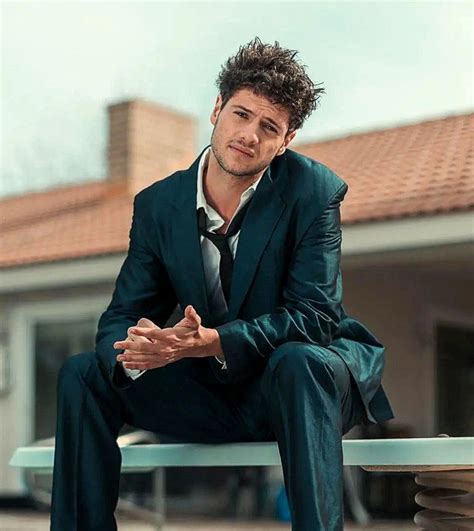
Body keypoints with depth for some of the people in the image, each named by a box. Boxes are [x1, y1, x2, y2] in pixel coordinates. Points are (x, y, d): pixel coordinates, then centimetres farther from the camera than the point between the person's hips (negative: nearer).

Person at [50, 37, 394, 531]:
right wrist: (138, 349, -30)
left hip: (307, 379, -3)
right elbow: (118, 320, -3)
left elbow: (315, 315, -19)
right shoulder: (158, 204, -2)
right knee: (81, 374, -10)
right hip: (212, 391, 4)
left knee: (298, 361, -38)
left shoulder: (313, 191, -13)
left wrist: (213, 341, -34)